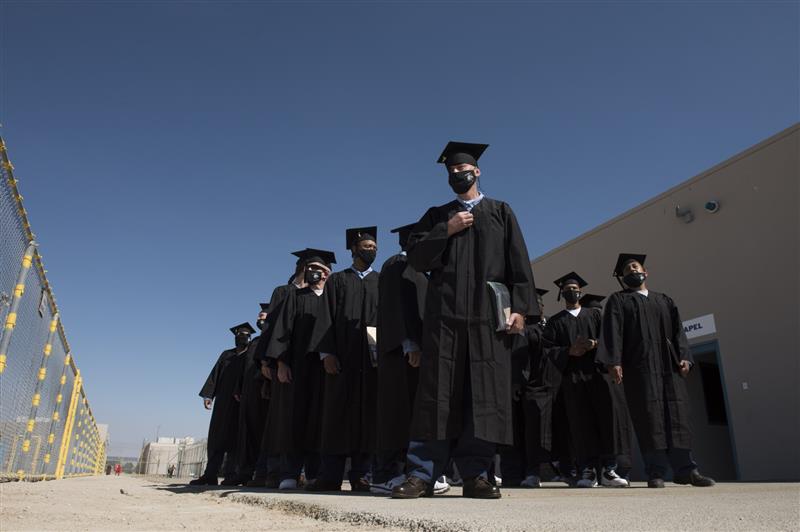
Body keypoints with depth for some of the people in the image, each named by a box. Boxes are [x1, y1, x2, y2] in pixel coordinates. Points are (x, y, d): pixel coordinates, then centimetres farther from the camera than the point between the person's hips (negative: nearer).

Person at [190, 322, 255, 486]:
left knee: (234, 436, -5)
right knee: (217, 435, 0)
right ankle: (210, 475, 3)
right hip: (223, 400, 3)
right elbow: (215, 374, 11)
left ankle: (231, 474, -5)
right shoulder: (226, 355, 20)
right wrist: (208, 395, 0)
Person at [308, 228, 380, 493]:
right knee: (338, 413, -1)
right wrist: (326, 353, -9)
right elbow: (328, 318, 4)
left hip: (373, 356, 1)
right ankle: (330, 476, 2)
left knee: (367, 415, -1)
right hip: (342, 356, -1)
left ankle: (360, 475, 4)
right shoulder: (337, 280, 14)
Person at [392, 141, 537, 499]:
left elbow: (519, 262, 6)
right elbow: (415, 258, 8)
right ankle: (423, 474, -2)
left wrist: (520, 307, -7)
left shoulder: (501, 212, 16)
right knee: (438, 392, -4)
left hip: (488, 315, 0)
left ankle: (475, 474, 3)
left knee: (484, 394, -4)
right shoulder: (437, 215, 20)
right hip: (444, 313, 1)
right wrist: (447, 230, -2)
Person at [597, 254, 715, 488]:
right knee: (649, 416, -8)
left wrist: (684, 357, -3)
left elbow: (678, 330, 14)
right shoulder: (618, 300, 13)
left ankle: (684, 469, 2)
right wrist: (614, 361, -14)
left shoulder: (665, 300, 24)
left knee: (677, 415, -2)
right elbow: (613, 331, -1)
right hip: (640, 366, -3)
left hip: (669, 365, 4)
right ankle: (655, 472, -6)